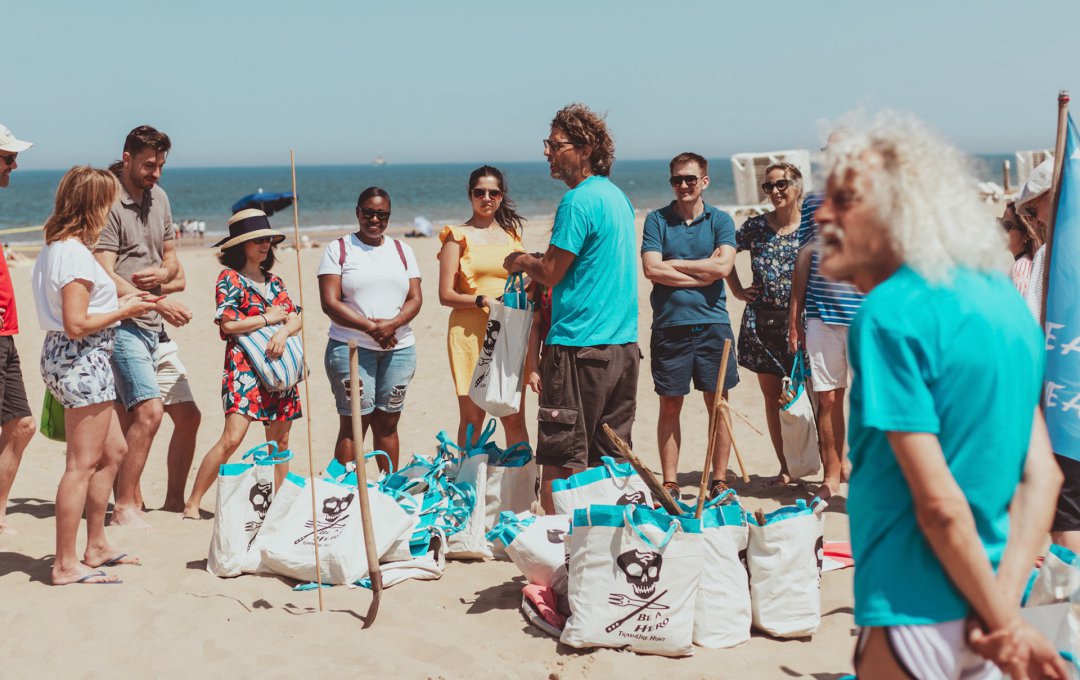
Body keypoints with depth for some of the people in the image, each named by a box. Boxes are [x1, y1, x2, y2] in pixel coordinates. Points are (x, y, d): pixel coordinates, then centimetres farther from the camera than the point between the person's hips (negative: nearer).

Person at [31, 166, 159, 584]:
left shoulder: (55, 247, 12)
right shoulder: (75, 253, -18)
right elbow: (76, 325, -22)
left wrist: (121, 304, 11)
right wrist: (124, 310, -10)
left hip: (70, 358, 11)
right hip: (82, 360, -11)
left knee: (112, 450, 19)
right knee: (82, 463, -5)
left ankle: (96, 546, 27)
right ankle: (66, 565, 1)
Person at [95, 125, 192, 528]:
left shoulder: (158, 197, 14)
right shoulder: (108, 202, -12)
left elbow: (170, 257, 22)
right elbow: (105, 276, -17)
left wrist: (162, 273, -2)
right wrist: (158, 303, -23)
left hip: (150, 325, 8)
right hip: (121, 324, -8)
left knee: (128, 417, 12)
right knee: (149, 410, -15)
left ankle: (125, 501, 18)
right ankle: (125, 507, -7)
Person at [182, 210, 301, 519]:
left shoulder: (273, 281, 18)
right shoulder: (229, 279, 0)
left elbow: (296, 318, 9)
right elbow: (228, 323, -11)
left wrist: (283, 332, -12)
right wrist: (268, 318, -5)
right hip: (243, 364, -6)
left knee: (280, 441, 7)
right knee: (232, 437, -15)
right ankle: (192, 504, -8)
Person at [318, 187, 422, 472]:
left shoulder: (402, 250, 14)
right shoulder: (338, 249, 3)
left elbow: (415, 298, 6)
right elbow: (330, 303, -6)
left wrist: (392, 324, -13)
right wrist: (370, 326, -15)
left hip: (399, 349, 3)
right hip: (351, 348, -3)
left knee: (387, 422, 7)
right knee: (353, 423, -5)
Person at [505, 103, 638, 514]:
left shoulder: (578, 201, -13)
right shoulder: (618, 196, 15)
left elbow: (551, 273, -12)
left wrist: (520, 262, 7)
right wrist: (536, 264, 16)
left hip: (579, 346, -9)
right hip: (624, 343, 9)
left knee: (561, 463, -3)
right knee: (612, 457, 14)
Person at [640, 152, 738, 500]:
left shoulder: (720, 220, 5)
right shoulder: (657, 220, 5)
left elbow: (723, 266, -10)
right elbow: (652, 269, -9)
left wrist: (674, 264, -6)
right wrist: (702, 272, -10)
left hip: (712, 324, 0)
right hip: (669, 325, 0)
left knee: (718, 405, 5)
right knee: (670, 406, 6)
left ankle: (719, 482, 15)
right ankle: (669, 484, 15)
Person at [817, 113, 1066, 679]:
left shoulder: (890, 314, -18)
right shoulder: (1002, 298, 7)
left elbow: (940, 502, -20)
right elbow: (1041, 475, 2)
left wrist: (1006, 622, -12)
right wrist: (1006, 599, -6)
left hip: (919, 611, -8)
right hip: (985, 601, 8)